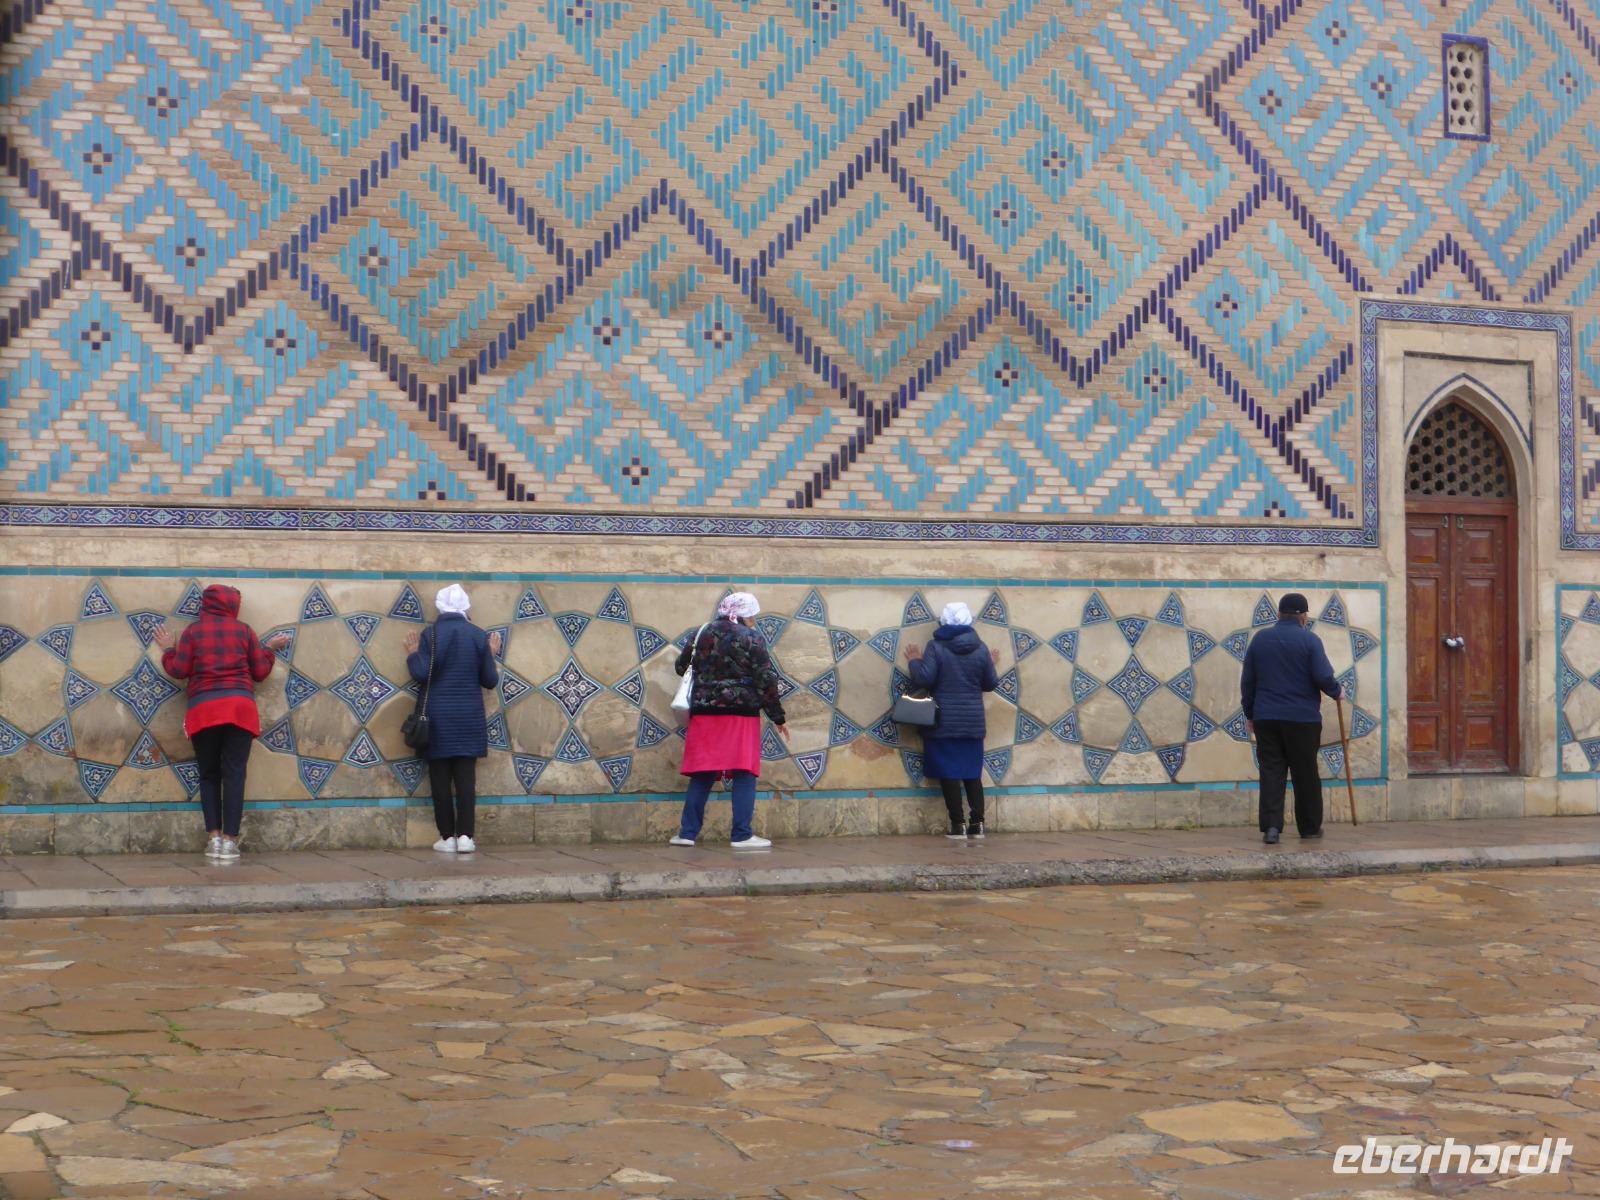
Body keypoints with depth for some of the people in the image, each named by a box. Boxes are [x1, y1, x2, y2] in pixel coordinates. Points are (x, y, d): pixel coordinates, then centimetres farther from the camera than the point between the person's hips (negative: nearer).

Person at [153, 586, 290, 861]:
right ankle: (230, 840, -8)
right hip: (240, 707, 0)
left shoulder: (194, 631, 6)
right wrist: (269, 648, 26)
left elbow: (178, 670, 3)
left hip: (203, 709, 0)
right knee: (234, 774, -2)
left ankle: (214, 837, 0)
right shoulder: (244, 630, 7)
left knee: (209, 775, 9)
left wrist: (168, 649, 21)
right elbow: (260, 672, 9)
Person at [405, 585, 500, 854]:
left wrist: (412, 654, 4)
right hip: (469, 718, 2)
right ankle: (465, 836, -1)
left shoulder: (429, 636, -7)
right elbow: (490, 680, 1)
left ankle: (447, 837, 5)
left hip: (437, 718, -2)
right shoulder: (479, 636, -1)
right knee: (466, 778, 4)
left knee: (441, 779, 5)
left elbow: (420, 674, -14)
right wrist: (491, 655, 18)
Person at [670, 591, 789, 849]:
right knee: (744, 774, 0)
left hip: (704, 712, 4)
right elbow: (767, 682, -5)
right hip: (742, 713, -4)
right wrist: (778, 717, 2)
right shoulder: (752, 639, -3)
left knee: (701, 775, 10)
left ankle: (687, 832, 9)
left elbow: (680, 667, 16)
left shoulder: (702, 634, 9)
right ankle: (742, 835, -4)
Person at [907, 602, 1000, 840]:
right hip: (972, 721, 3)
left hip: (944, 722, -3)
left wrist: (914, 661, 4)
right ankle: (977, 823, 6)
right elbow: (991, 684, 7)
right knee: (972, 772, 11)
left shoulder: (936, 647, -8)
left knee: (949, 773, 2)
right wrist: (992, 665, 27)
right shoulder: (980, 648, 2)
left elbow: (923, 679, -14)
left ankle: (958, 825, -1)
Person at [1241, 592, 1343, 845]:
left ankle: (1270, 826, -10)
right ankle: (1310, 827, 18)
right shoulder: (1309, 640, -5)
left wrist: (1249, 714, 18)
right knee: (1305, 774, 8)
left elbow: (1247, 681, 10)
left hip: (1265, 719, 3)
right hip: (1303, 719, -3)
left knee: (1271, 772, 2)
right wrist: (1337, 691, 9)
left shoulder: (1260, 639, 7)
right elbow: (1324, 677, -12)